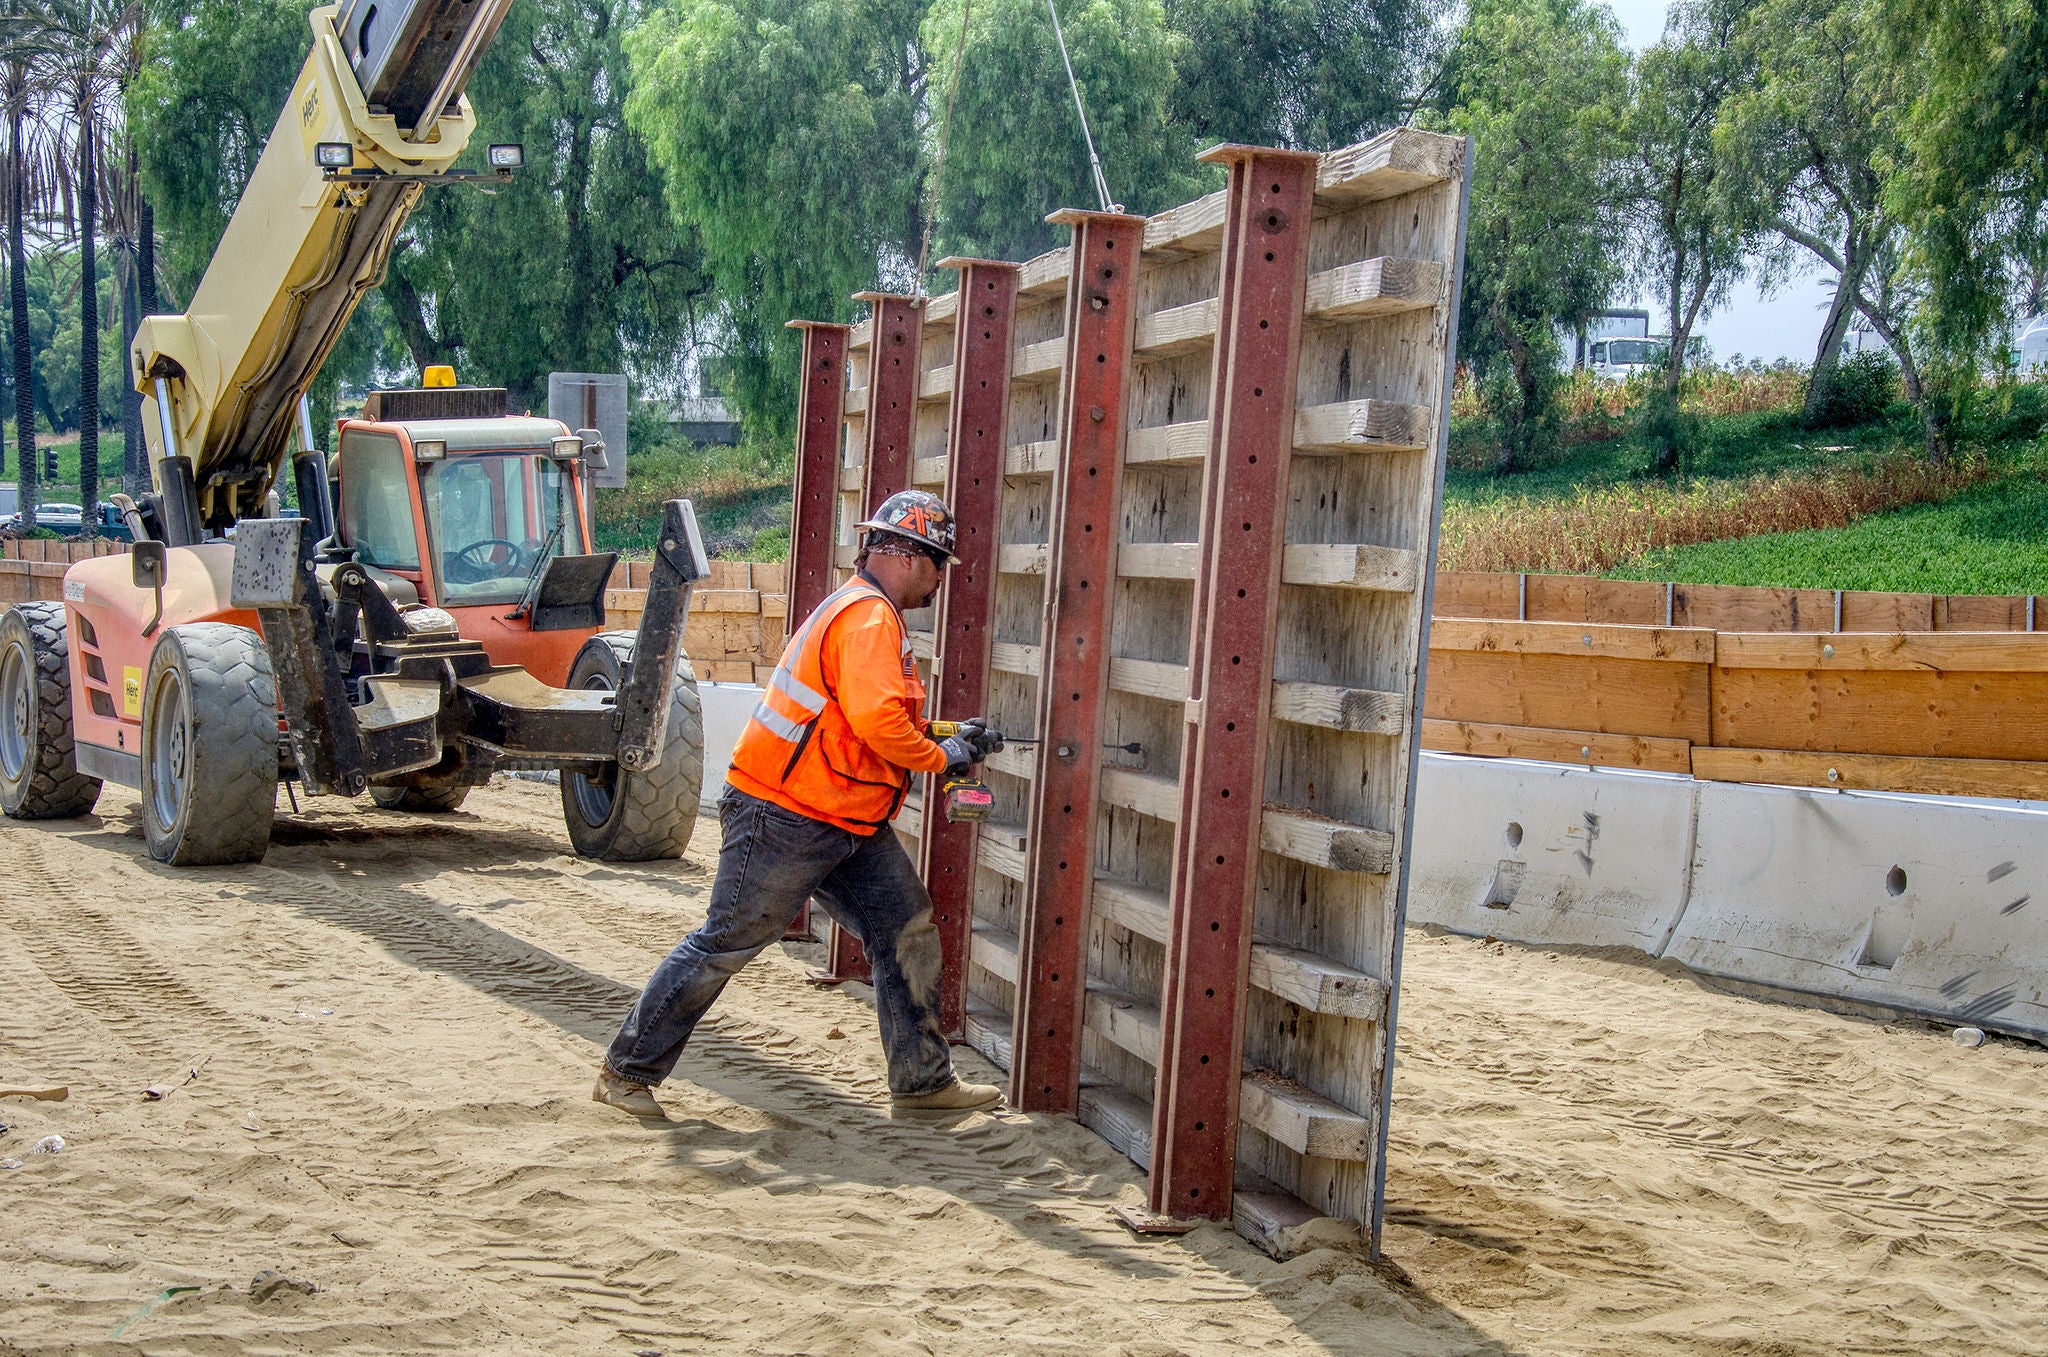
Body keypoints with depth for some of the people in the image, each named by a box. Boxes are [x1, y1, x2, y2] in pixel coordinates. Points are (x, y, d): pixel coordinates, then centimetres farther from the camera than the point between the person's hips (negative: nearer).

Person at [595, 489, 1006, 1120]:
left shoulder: (868, 613, 18)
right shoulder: (868, 618, -16)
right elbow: (876, 720, -29)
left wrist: (951, 737, 14)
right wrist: (940, 757, -13)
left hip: (849, 826, 10)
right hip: (784, 819, -10)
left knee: (908, 932, 6)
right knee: (727, 943, -1)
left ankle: (923, 1079, 13)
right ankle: (627, 1071, 10)